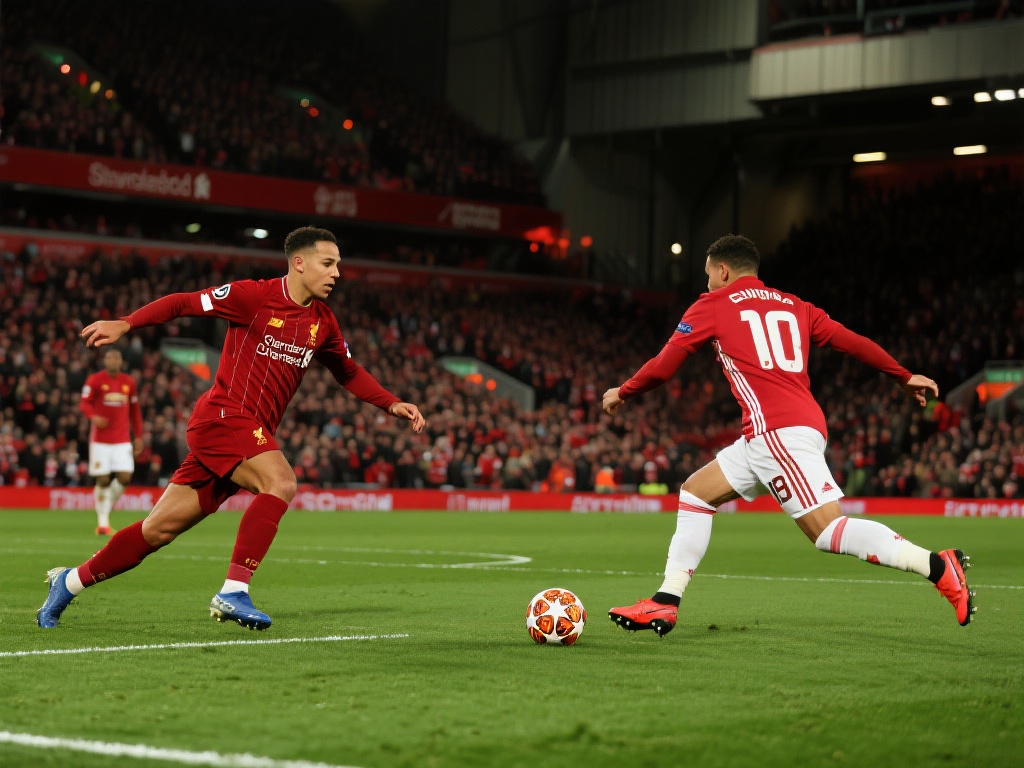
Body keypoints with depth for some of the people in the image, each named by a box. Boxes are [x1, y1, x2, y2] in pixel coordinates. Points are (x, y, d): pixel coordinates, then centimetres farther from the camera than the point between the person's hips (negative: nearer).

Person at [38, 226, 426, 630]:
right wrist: (125, 324, -16)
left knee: (160, 529, 7)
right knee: (280, 480, -30)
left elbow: (350, 373, 27)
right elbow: (184, 303, -6)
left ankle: (70, 581, 20)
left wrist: (393, 404, 16)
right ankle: (233, 592, -28)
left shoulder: (323, 322, 12)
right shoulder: (254, 295, -8)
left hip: (252, 432, 7)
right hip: (223, 415, -7)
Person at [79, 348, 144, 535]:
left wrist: (138, 436, 12)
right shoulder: (94, 380, -2)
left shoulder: (129, 382, 9)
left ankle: (107, 506, 18)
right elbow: (84, 403, -8)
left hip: (123, 440, 3)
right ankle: (102, 522, 6)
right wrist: (94, 417, -30)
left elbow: (135, 410, 15)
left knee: (125, 477, -9)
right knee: (103, 480, -5)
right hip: (100, 439, -3)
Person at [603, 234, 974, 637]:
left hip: (777, 431, -8)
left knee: (828, 530, -15)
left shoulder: (714, 305, 6)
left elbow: (664, 364, 8)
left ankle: (938, 566, -24)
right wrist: (905, 377, 26)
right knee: (695, 491, 16)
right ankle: (665, 603, 12)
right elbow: (850, 341, 17)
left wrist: (622, 392, 24)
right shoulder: (793, 305, 21)